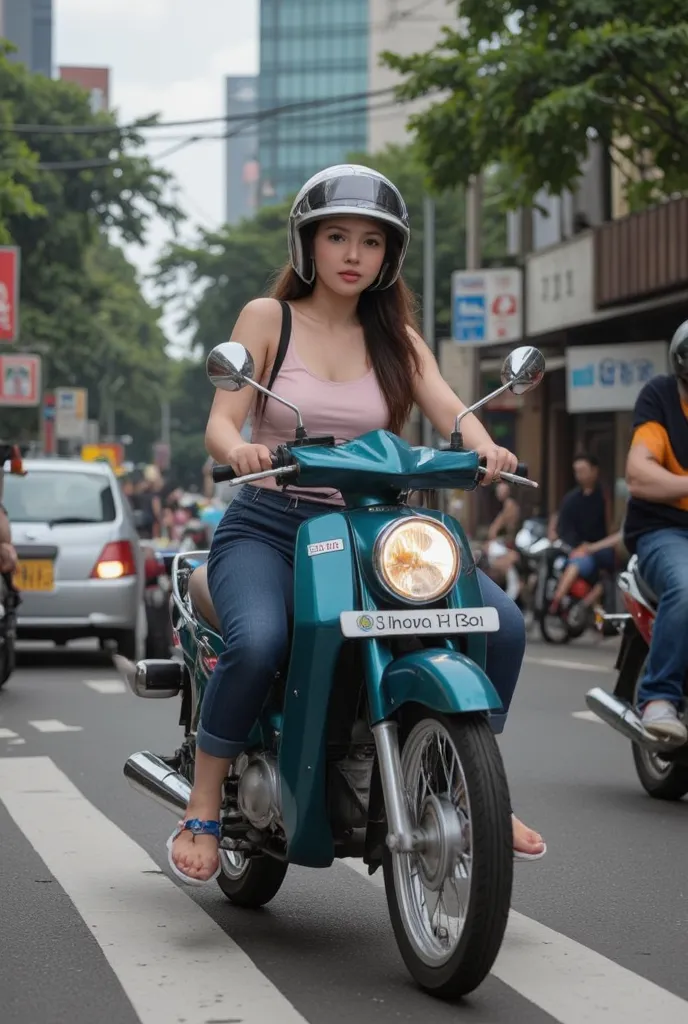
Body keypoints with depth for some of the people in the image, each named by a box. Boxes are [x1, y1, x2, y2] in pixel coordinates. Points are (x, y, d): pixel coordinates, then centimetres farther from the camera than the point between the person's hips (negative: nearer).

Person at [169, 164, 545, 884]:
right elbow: (220, 423, -6)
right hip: (266, 527, -3)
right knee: (258, 643, -36)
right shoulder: (268, 319, 4)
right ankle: (201, 813, -17)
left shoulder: (396, 338, 13)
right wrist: (239, 449, -31)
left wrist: (484, 448, -25)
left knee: (500, 622, -18)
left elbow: (452, 414, -1)